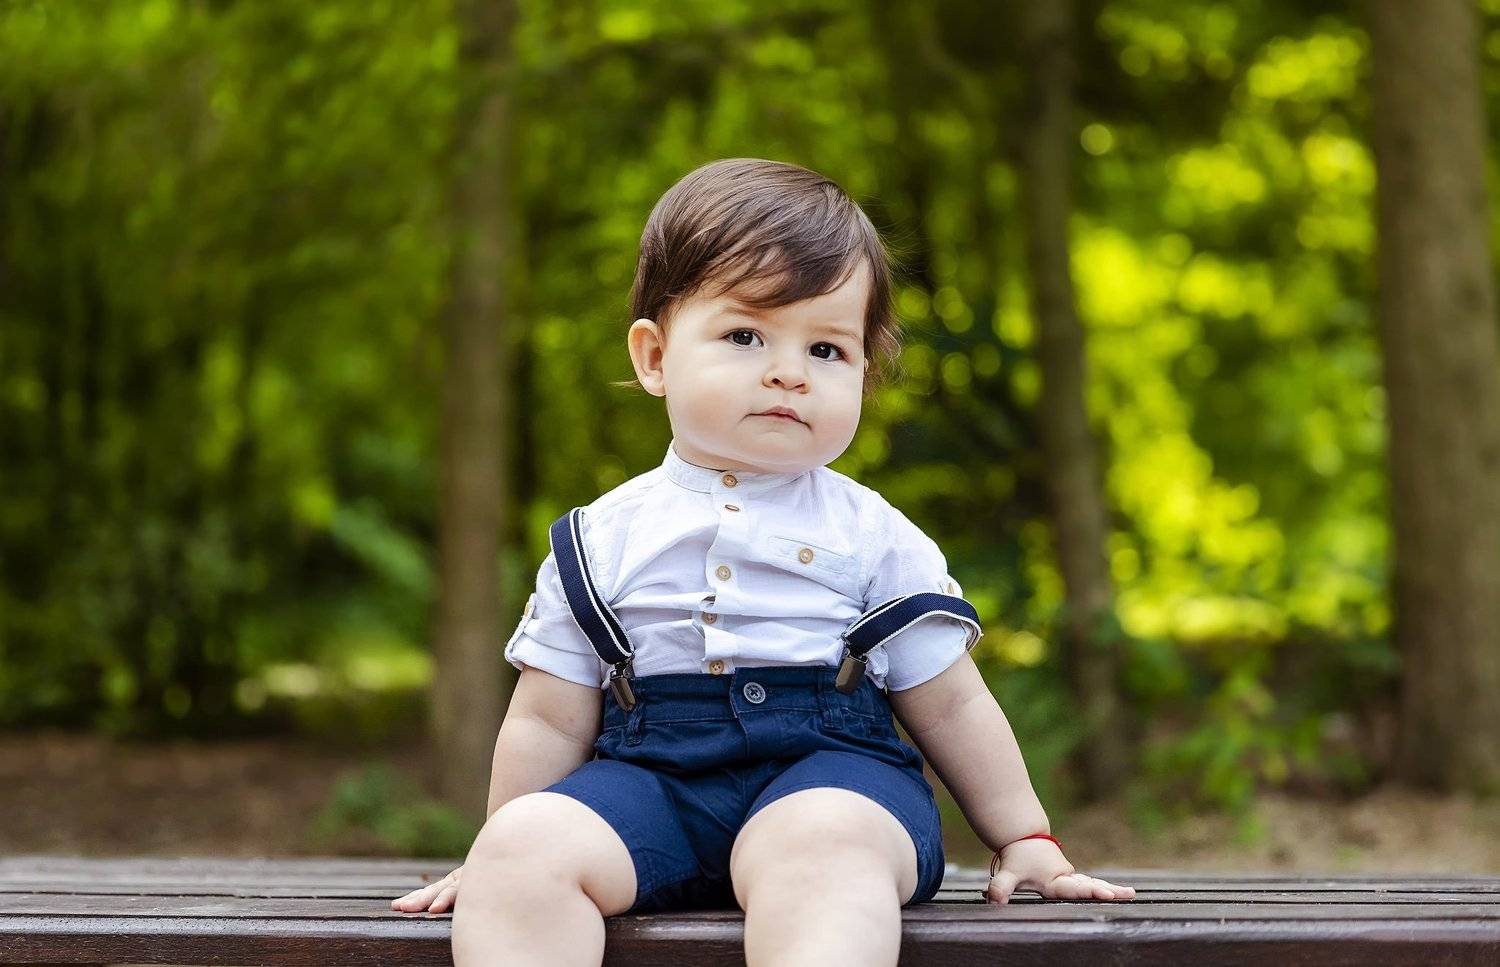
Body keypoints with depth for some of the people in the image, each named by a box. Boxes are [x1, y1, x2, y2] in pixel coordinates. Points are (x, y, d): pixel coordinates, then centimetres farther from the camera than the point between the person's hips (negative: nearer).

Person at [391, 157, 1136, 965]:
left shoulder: (873, 535, 9)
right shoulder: (603, 539, 11)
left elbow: (951, 707, 14)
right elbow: (549, 721, 16)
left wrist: (1026, 841, 14)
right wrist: (500, 857, 17)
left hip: (831, 766, -2)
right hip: (648, 773, 2)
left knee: (822, 845, -37)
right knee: (522, 847, -27)